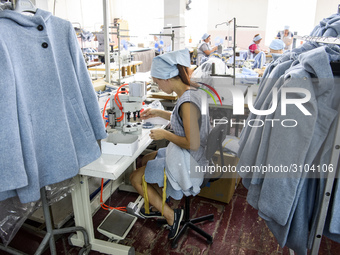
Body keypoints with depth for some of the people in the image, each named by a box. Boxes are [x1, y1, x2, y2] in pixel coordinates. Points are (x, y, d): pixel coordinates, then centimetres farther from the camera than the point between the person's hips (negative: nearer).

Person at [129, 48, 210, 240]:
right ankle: (161, 205, 35)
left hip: (188, 164, -10)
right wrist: (159, 113, 13)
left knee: (136, 178, 2)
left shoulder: (187, 102, -30)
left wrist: (165, 134, -16)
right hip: (192, 158, 10)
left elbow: (193, 144, -29)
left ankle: (171, 216, 11)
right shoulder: (193, 91, 0)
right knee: (146, 160, 26)